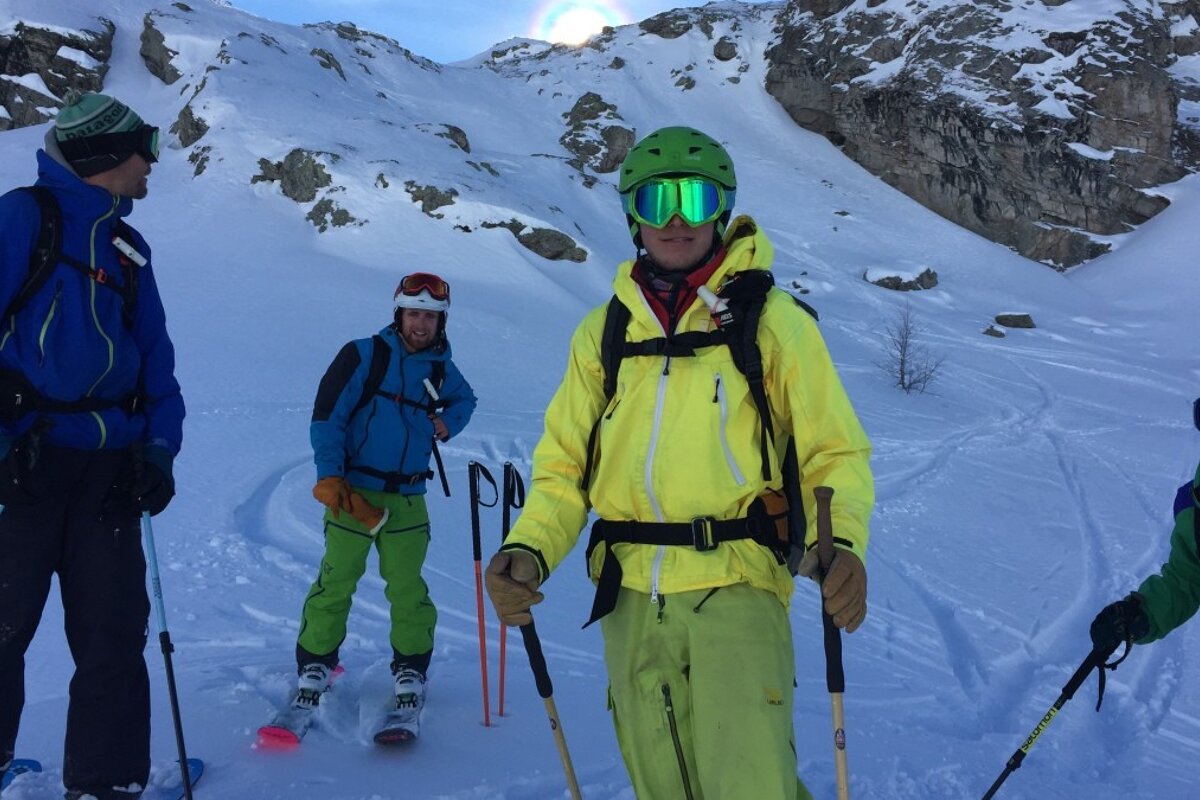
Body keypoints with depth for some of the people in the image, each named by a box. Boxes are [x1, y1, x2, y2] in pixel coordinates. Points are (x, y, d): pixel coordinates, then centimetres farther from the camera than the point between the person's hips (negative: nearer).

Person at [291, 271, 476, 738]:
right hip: (352, 492, -3)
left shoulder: (441, 369, 8)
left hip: (407, 499, 3)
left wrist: (449, 421, 9)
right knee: (336, 582, -1)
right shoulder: (363, 355, -6)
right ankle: (314, 667, 15)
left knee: (408, 587, 1)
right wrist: (330, 476, -13)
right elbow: (326, 417, -7)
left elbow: (465, 399, 30)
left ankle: (410, 672, 16)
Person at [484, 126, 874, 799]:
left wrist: (842, 544, -18)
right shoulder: (602, 332, 10)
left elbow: (835, 453, 1)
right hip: (632, 599, 4)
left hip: (736, 588, -3)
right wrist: (528, 549, -8)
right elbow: (565, 465, 11)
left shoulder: (774, 321, 1)